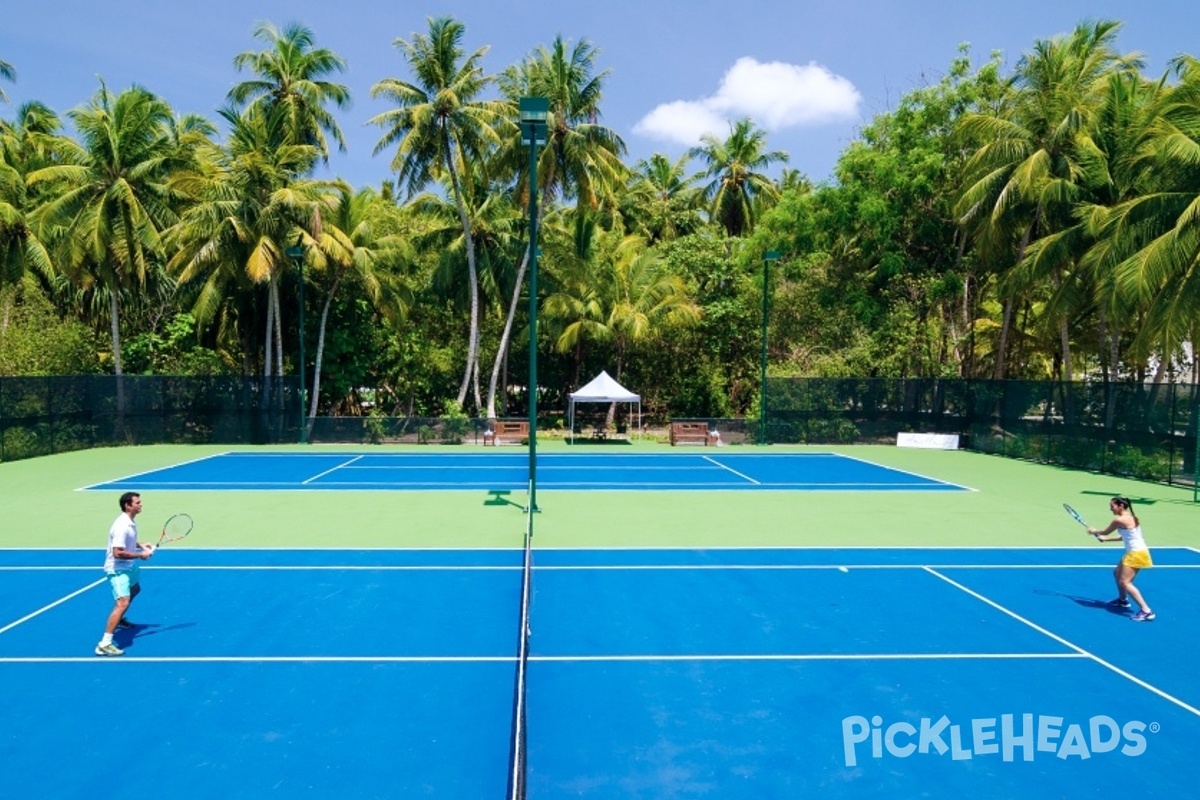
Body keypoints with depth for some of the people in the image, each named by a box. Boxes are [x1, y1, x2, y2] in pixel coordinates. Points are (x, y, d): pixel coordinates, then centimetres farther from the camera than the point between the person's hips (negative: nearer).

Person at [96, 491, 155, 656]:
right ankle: (104, 644, -23)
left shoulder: (131, 523, 2)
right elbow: (118, 553, -32)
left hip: (129, 567, 11)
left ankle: (119, 620, 56)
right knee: (122, 603, -23)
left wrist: (141, 545, 3)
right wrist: (140, 555, -23)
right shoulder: (122, 526, -29)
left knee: (135, 590, 34)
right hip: (117, 569, -11)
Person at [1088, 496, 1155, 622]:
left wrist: (1094, 531, 22)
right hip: (1136, 552, 10)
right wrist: (1105, 539, 30)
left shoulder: (1119, 520, -16)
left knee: (1125, 582, -16)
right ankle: (1123, 600, 45)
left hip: (1136, 553, -10)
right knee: (1117, 573, 27)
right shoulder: (1131, 518, 12)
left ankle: (1146, 611, -22)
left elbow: (1105, 532, 1)